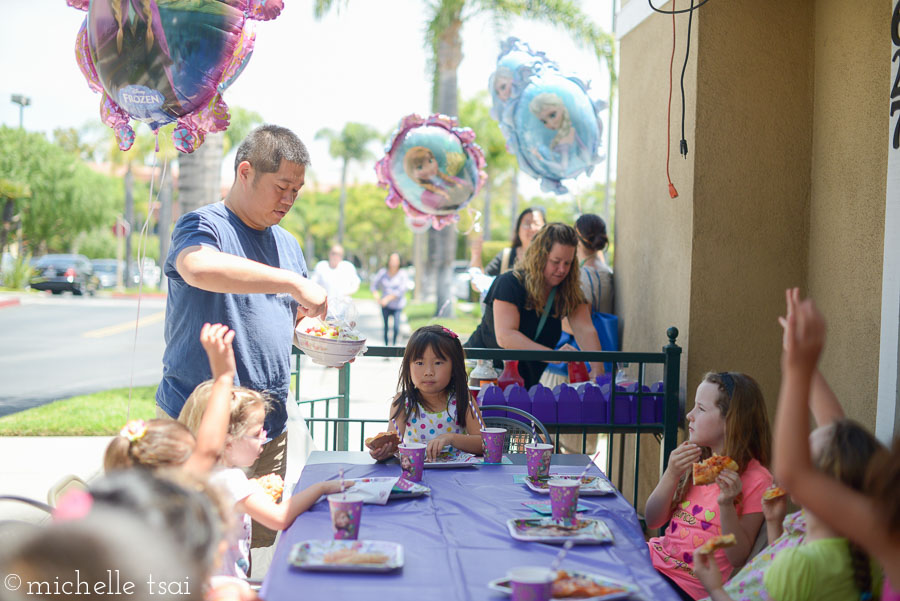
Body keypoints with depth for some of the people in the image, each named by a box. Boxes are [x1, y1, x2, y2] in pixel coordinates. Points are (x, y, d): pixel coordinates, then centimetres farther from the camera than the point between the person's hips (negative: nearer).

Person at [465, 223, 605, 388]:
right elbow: (504, 336, -28)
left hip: (526, 381, 5)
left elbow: (586, 331, -13)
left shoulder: (569, 292, 0)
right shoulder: (509, 284, -16)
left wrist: (599, 373, -31)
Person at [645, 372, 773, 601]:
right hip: (655, 558, 6)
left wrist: (726, 505, -25)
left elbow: (738, 558, -10)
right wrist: (671, 476, -11)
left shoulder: (756, 479, -11)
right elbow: (652, 521, 4)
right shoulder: (696, 461, 7)